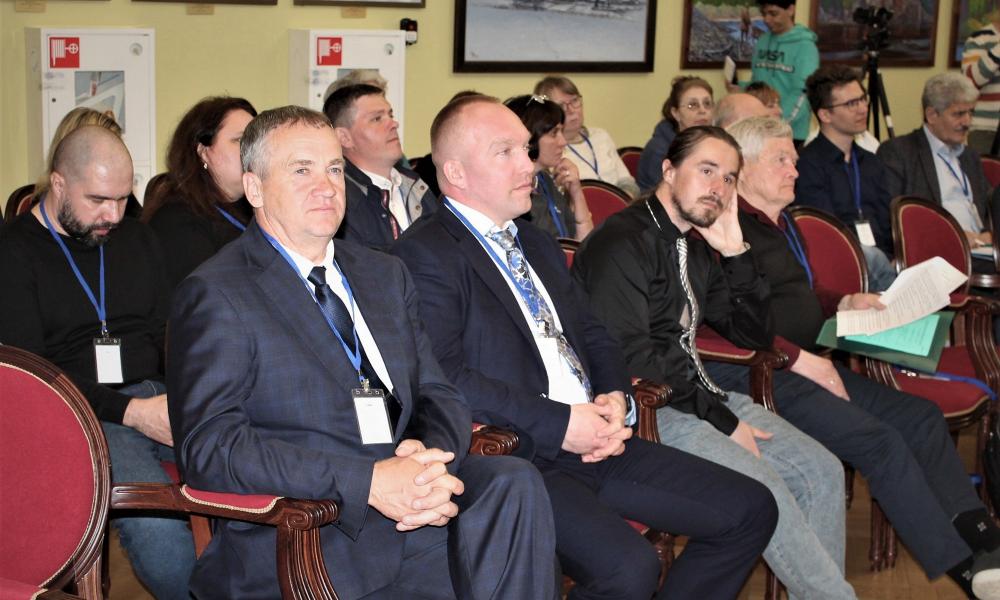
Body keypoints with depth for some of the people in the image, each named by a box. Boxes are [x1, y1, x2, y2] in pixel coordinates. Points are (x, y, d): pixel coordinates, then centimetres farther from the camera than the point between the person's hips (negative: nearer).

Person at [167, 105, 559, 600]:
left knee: (514, 481, -23)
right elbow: (209, 448, -13)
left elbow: (437, 396, 17)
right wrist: (367, 482, -22)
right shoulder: (214, 295, -3)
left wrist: (431, 460, -10)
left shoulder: (385, 275, 19)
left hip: (411, 512, 7)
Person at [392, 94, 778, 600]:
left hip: (593, 440, 9)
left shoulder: (537, 244, 22)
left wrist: (613, 398, 2)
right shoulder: (424, 255, -9)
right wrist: (559, 423, -19)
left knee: (751, 510, 2)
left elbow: (593, 336, 24)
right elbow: (445, 375, -20)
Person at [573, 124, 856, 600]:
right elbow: (631, 357, -20)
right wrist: (722, 421, -16)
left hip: (698, 394, 9)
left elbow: (756, 337, 15)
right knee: (764, 489, -24)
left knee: (821, 471, -3)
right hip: (646, 410, -9)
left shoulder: (697, 249, 15)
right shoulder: (622, 243, -12)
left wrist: (736, 253, 1)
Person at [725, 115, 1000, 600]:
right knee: (881, 441, -21)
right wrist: (800, 360, -20)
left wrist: (844, 303, 14)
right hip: (756, 374, -10)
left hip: (806, 365, 10)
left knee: (921, 418, -2)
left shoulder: (781, 224, 20)